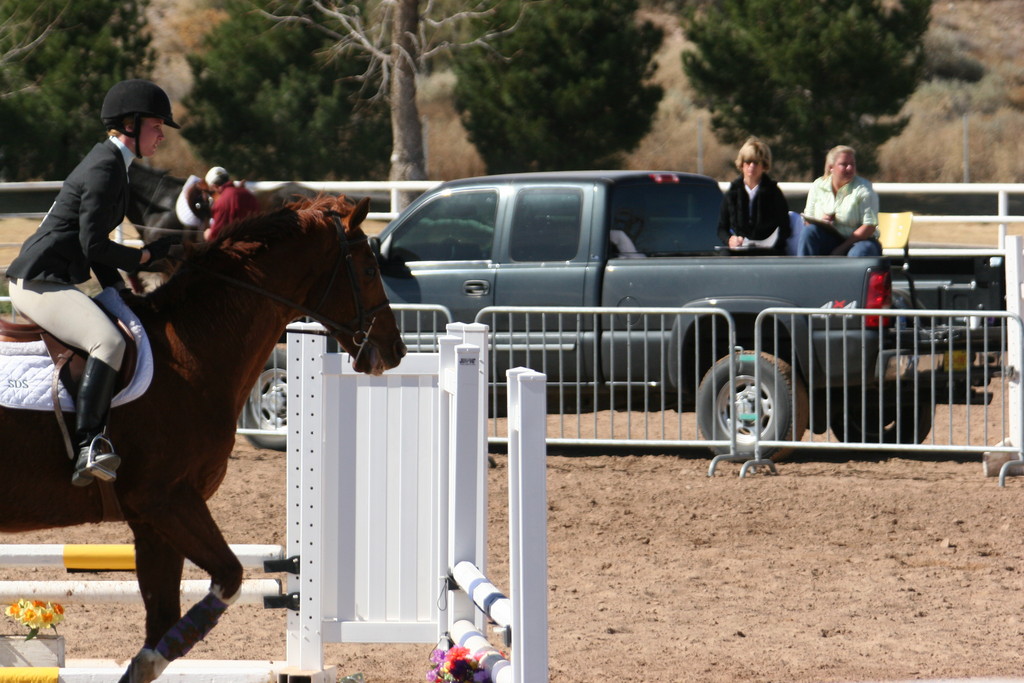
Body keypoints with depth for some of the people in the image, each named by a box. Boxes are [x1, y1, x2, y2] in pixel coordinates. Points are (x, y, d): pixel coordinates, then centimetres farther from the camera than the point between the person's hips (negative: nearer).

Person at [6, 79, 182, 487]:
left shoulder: (111, 164, 18)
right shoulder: (106, 169, -14)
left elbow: (93, 244, 23)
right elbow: (94, 246, -18)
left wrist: (120, 291, 16)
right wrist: (147, 256, -5)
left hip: (50, 282, 11)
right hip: (39, 281, -11)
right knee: (109, 342, -31)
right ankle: (88, 449, -41)